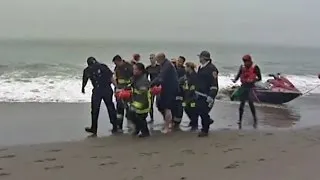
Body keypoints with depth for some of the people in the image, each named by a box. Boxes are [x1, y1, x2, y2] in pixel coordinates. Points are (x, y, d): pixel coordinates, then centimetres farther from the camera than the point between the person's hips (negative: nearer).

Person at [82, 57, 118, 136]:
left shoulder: (87, 70, 8)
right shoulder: (103, 66, 8)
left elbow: (84, 81, 18)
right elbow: (111, 78, -1)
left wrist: (83, 89, 37)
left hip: (97, 91, -1)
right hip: (108, 90, 1)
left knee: (95, 110, 11)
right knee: (111, 108, 11)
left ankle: (94, 129, 17)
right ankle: (115, 127, 16)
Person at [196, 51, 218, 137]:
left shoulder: (211, 68, -16)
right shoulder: (200, 67, 13)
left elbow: (214, 84, -20)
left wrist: (211, 96, -25)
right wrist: (196, 90, 26)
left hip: (207, 95, -9)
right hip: (200, 94, 9)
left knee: (204, 112, -5)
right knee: (198, 110, 12)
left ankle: (205, 130, 9)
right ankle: (208, 120, 36)